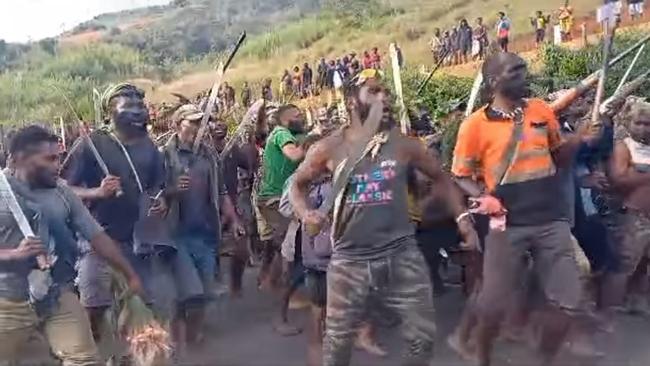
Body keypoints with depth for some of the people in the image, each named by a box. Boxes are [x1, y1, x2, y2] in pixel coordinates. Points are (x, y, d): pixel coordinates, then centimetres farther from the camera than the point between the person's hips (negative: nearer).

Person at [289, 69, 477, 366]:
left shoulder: (403, 144, -1)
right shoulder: (329, 148, -3)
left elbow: (440, 177, 12)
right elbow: (297, 185, 9)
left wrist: (462, 216, 1)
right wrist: (305, 214, -11)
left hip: (401, 255, 1)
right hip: (349, 258, -1)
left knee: (423, 334, 10)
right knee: (338, 338, 11)